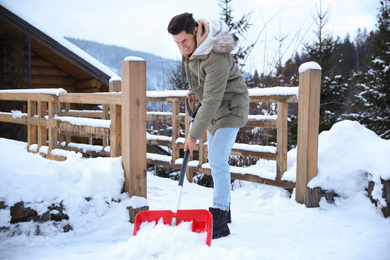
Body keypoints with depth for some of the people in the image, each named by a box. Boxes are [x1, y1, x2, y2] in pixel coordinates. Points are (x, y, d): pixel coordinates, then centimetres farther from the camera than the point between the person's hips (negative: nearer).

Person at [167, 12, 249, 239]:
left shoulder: (216, 57, -33)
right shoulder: (190, 48, -5)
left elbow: (212, 100, -33)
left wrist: (194, 135, -31)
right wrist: (196, 91, 3)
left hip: (230, 107, -9)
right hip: (214, 108, 9)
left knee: (218, 160, -18)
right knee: (215, 160, 14)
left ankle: (220, 222, -14)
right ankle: (224, 208, 28)